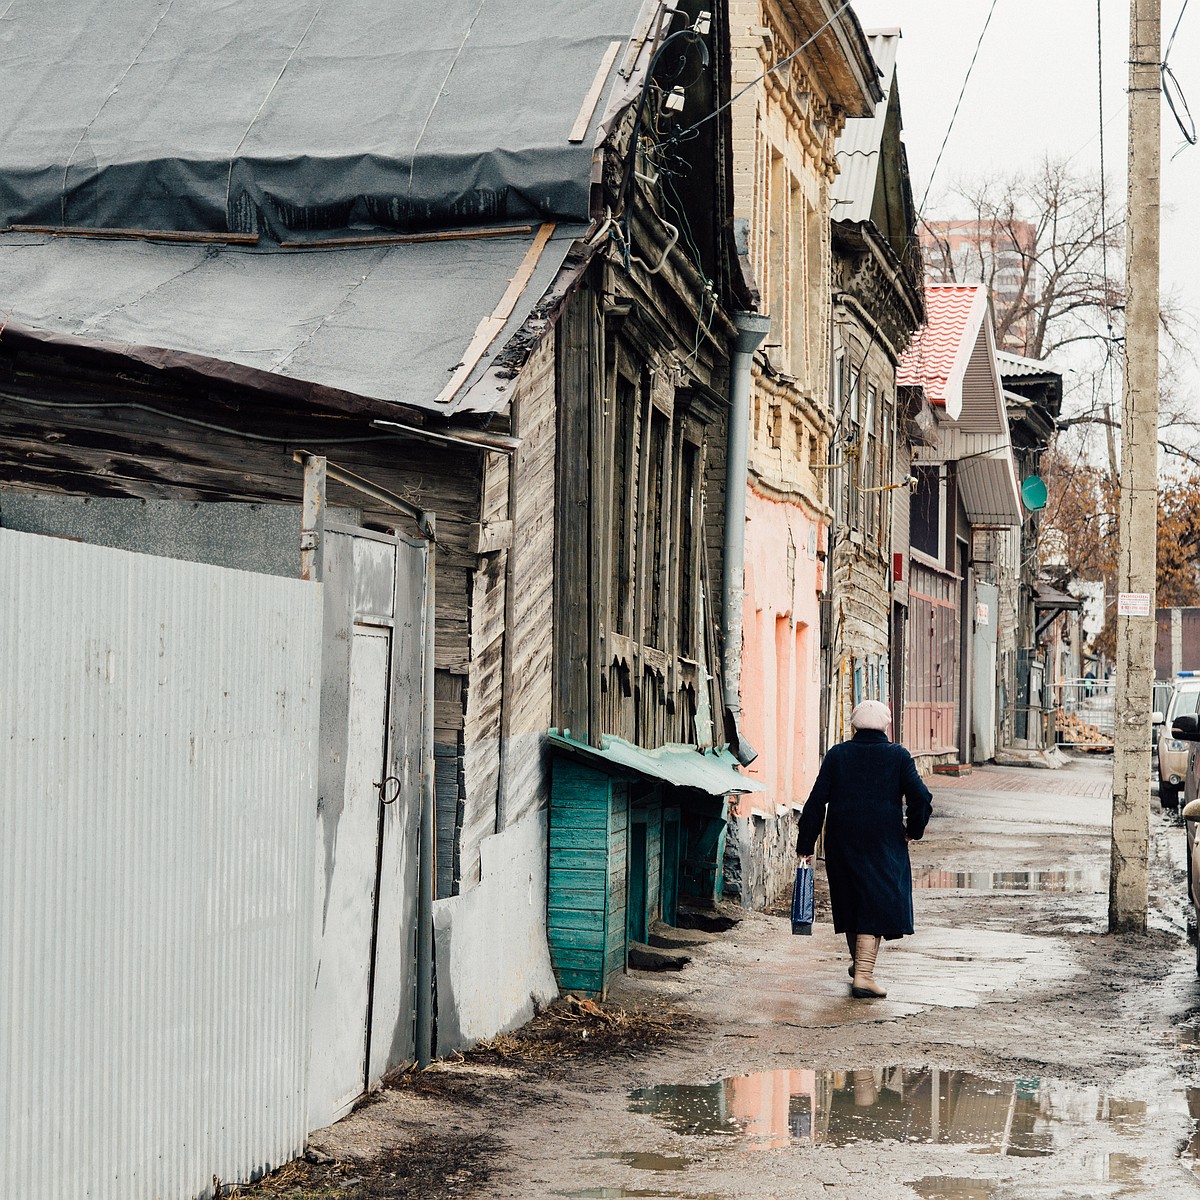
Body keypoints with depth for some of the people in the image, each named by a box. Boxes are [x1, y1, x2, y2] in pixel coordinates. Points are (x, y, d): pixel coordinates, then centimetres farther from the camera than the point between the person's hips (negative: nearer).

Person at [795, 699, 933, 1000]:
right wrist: (913, 829, 8)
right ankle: (864, 974, -14)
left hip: (842, 842, 3)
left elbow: (817, 801, -2)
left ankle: (860, 962, 38)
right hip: (884, 842, -3)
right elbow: (921, 797, -9)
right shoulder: (898, 755, -3)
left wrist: (805, 844, 2)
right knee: (876, 905, -2)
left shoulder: (837, 755, 1)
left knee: (851, 901, 19)